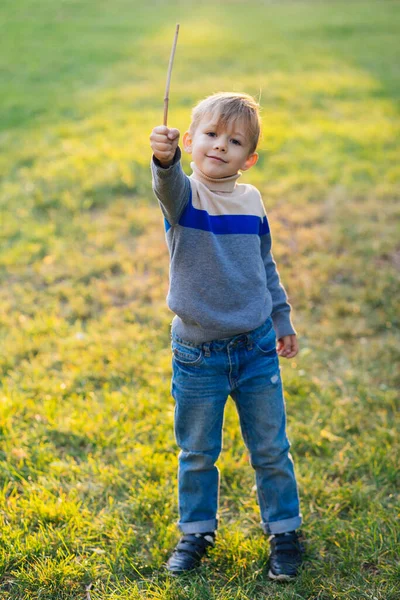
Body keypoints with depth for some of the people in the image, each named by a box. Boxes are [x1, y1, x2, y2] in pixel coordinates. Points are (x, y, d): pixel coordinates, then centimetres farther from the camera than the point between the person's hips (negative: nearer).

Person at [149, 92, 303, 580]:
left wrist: (282, 319, 18)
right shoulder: (183, 195, -11)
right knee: (197, 453, 13)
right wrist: (164, 158, -59)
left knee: (270, 449, 12)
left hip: (256, 348, 3)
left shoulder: (251, 201, 2)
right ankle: (196, 532, 33)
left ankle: (284, 531, 30)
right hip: (197, 355, -2)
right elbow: (168, 185, -37)